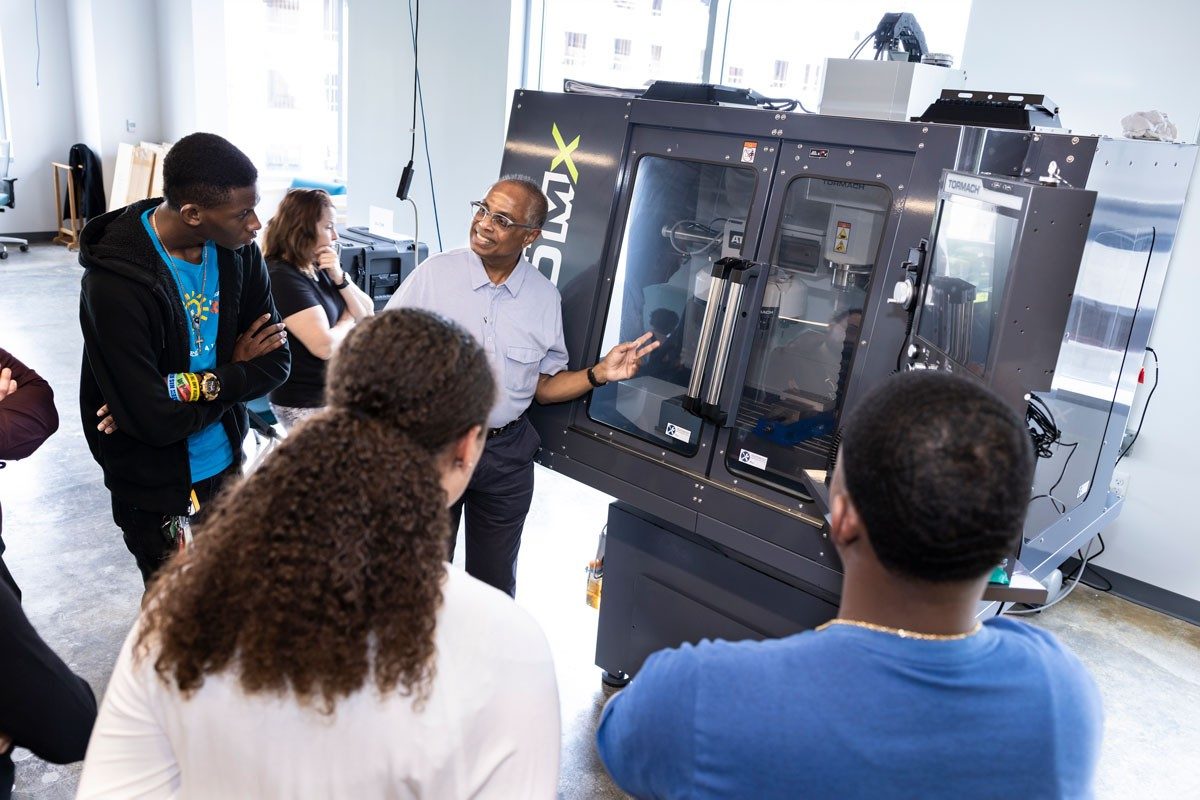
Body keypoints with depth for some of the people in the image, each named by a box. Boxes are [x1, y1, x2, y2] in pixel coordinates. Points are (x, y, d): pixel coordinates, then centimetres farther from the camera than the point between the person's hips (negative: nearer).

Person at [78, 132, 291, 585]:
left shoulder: (240, 251, -10)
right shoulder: (114, 284, -28)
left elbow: (275, 362, -8)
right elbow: (156, 420, -29)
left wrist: (197, 385, -23)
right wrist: (234, 371, -15)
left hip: (227, 462, 5)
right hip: (154, 485, -4)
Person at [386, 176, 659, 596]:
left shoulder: (546, 298, -2)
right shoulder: (433, 274, -9)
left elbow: (544, 386, 4)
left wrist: (600, 373, -12)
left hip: (506, 455, 2)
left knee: (494, 583, 19)